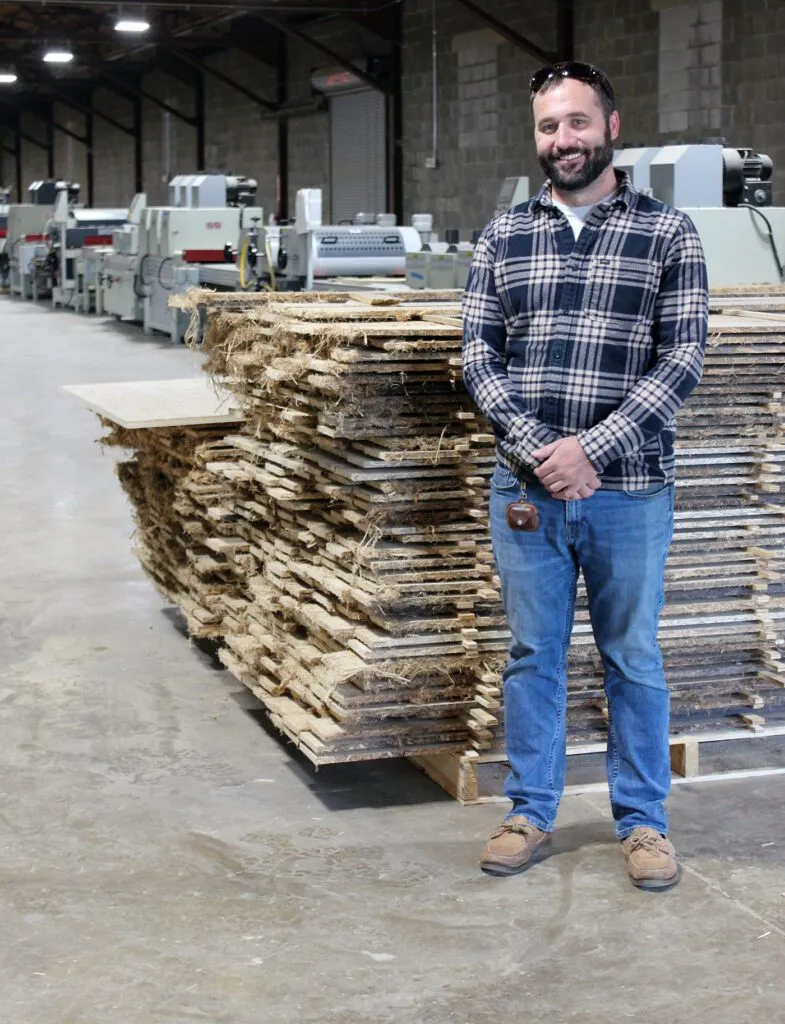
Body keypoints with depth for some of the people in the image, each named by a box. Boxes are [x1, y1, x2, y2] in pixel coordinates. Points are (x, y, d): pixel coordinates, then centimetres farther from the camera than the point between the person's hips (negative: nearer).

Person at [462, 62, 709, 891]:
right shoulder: (503, 236, 7)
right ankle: (530, 812, 26)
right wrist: (535, 449, -12)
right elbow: (479, 355, 2)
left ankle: (642, 819, 24)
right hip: (525, 487, 2)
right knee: (533, 653, 11)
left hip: (628, 487, -2)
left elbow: (682, 359, -7)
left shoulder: (667, 233, -1)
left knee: (633, 657, 9)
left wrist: (593, 449, -16)